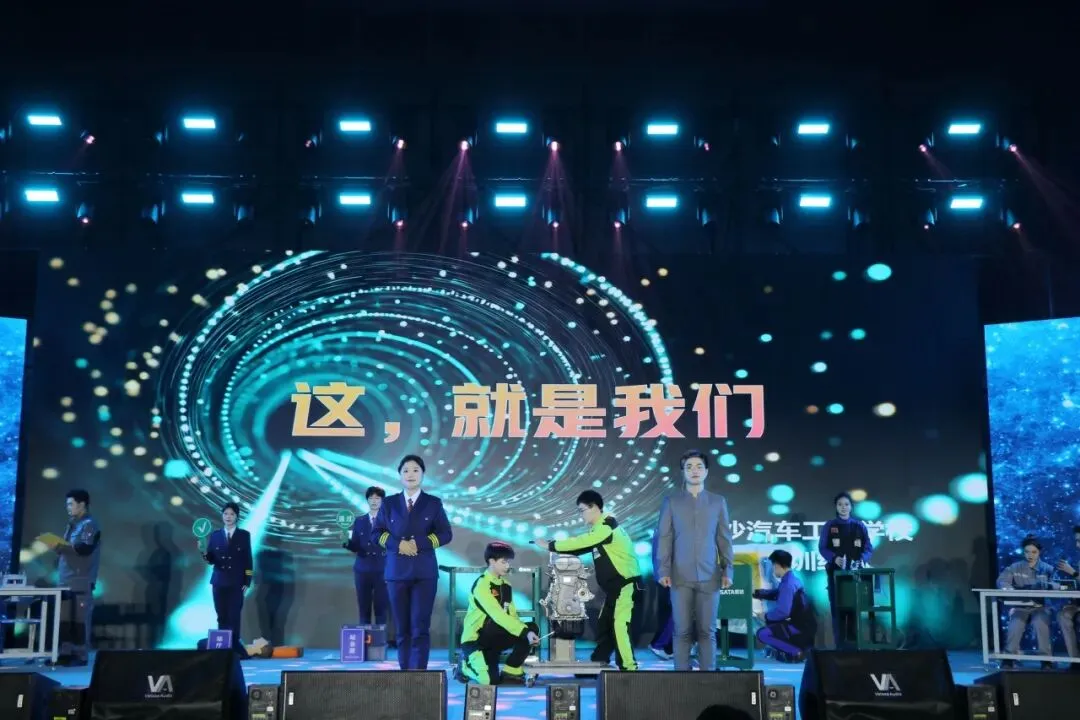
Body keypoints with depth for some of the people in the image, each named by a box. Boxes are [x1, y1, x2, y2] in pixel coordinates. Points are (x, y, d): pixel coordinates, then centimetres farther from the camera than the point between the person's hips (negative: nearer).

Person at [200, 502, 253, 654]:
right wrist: (204, 552, -17)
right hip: (219, 582, 2)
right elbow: (211, 560, 4)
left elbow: (248, 560, 0)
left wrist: (247, 582, -5)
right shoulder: (215, 535, 7)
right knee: (222, 617, 5)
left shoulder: (244, 535, 2)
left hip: (237, 583, -2)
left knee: (234, 617, -5)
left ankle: (235, 647, -3)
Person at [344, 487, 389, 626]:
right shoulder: (359, 521, 10)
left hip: (382, 570, -2)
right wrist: (346, 541, -17)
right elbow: (355, 546, 3)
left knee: (381, 609, -1)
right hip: (362, 569, 2)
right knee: (364, 609, 5)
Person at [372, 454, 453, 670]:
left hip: (424, 572, -2)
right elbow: (377, 533, 7)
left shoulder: (433, 503, 6)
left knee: (420, 627, -7)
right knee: (402, 628, 5)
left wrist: (419, 543, -10)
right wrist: (398, 544, -10)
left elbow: (445, 534, 2)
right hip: (396, 571, 2)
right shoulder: (389, 503, 9)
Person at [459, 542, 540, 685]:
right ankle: (469, 665, 6)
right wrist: (525, 632, -36)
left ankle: (511, 672, -4)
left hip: (495, 637, 7)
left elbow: (512, 615, 3)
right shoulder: (481, 585, -19)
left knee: (533, 628, -14)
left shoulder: (506, 586, 9)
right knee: (490, 680, -27)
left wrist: (528, 631, -18)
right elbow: (498, 615, -29)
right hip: (475, 640, -7)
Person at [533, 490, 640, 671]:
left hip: (627, 584, -10)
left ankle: (629, 669, -12)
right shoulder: (599, 529, 15)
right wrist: (554, 546, -1)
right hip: (614, 586, 10)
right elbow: (582, 546, 11)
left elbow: (580, 542, -21)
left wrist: (551, 545, -15)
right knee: (603, 626, 12)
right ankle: (598, 664, 19)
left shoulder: (607, 526, -17)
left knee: (620, 626, -14)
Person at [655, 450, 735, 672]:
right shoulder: (671, 502, 5)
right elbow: (664, 537, 3)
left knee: (707, 630, 2)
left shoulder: (718, 502, 9)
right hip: (681, 577, -1)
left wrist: (728, 570, 2)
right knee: (682, 630, -1)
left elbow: (725, 538, 9)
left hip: (709, 576, 1)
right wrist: (664, 570, -5)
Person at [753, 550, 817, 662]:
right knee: (771, 622, 29)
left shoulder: (788, 584, -19)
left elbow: (782, 612, -26)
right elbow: (774, 594, 25)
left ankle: (796, 652, -9)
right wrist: (755, 592, 15)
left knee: (762, 634, -14)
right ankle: (799, 646, 13)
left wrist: (766, 616, -8)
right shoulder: (791, 580, 12)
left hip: (802, 628, -10)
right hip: (804, 625, 10)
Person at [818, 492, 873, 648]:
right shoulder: (829, 526, 3)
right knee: (838, 608, -4)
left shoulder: (860, 525, 7)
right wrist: (834, 558, -20)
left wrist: (862, 560, -16)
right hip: (836, 571, -2)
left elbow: (868, 548, 4)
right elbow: (822, 548, -2)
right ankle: (840, 645, -1)